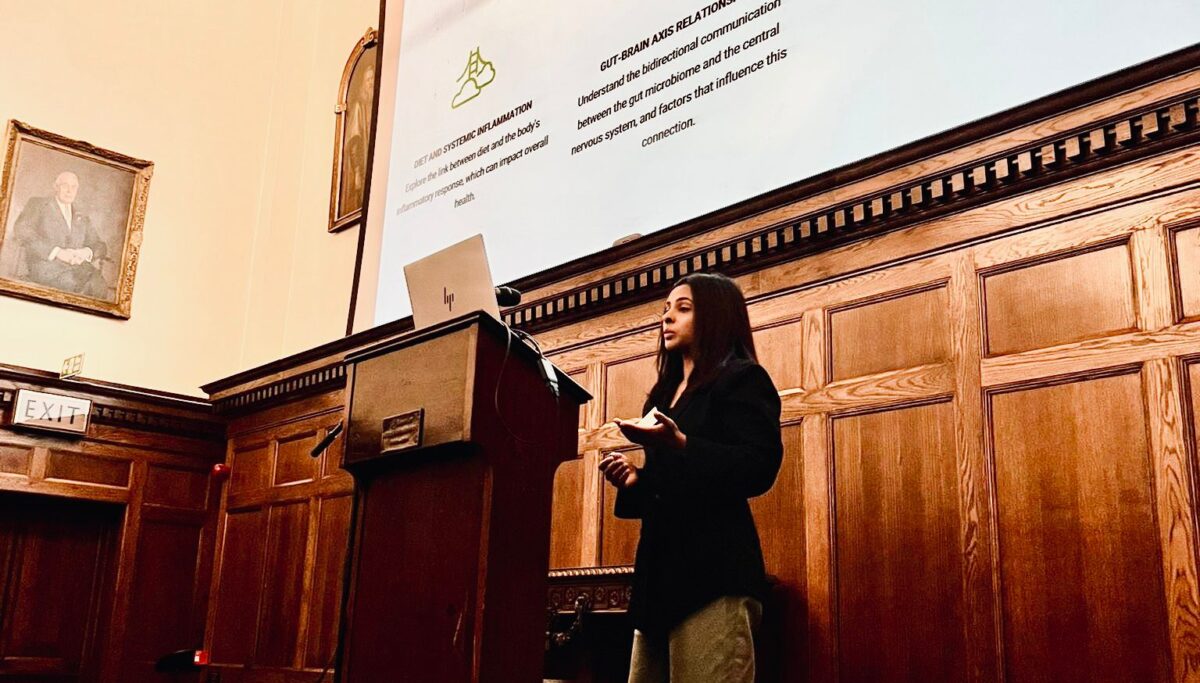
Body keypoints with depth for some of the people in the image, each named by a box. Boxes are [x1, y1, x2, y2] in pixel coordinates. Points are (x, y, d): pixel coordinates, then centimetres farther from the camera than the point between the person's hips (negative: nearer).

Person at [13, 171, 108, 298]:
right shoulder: (37, 204, 18)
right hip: (45, 265, -4)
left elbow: (100, 246, 23)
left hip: (79, 266, 4)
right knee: (73, 281, -38)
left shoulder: (83, 219, 31)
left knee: (98, 283, -32)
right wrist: (56, 251, -13)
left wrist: (87, 252, -4)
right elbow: (21, 230, 0)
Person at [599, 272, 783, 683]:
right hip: (662, 572, 8)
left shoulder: (742, 379, 2)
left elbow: (759, 469, -13)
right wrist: (634, 480, 8)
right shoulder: (665, 395, 25)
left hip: (714, 572, -8)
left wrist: (679, 444, -24)